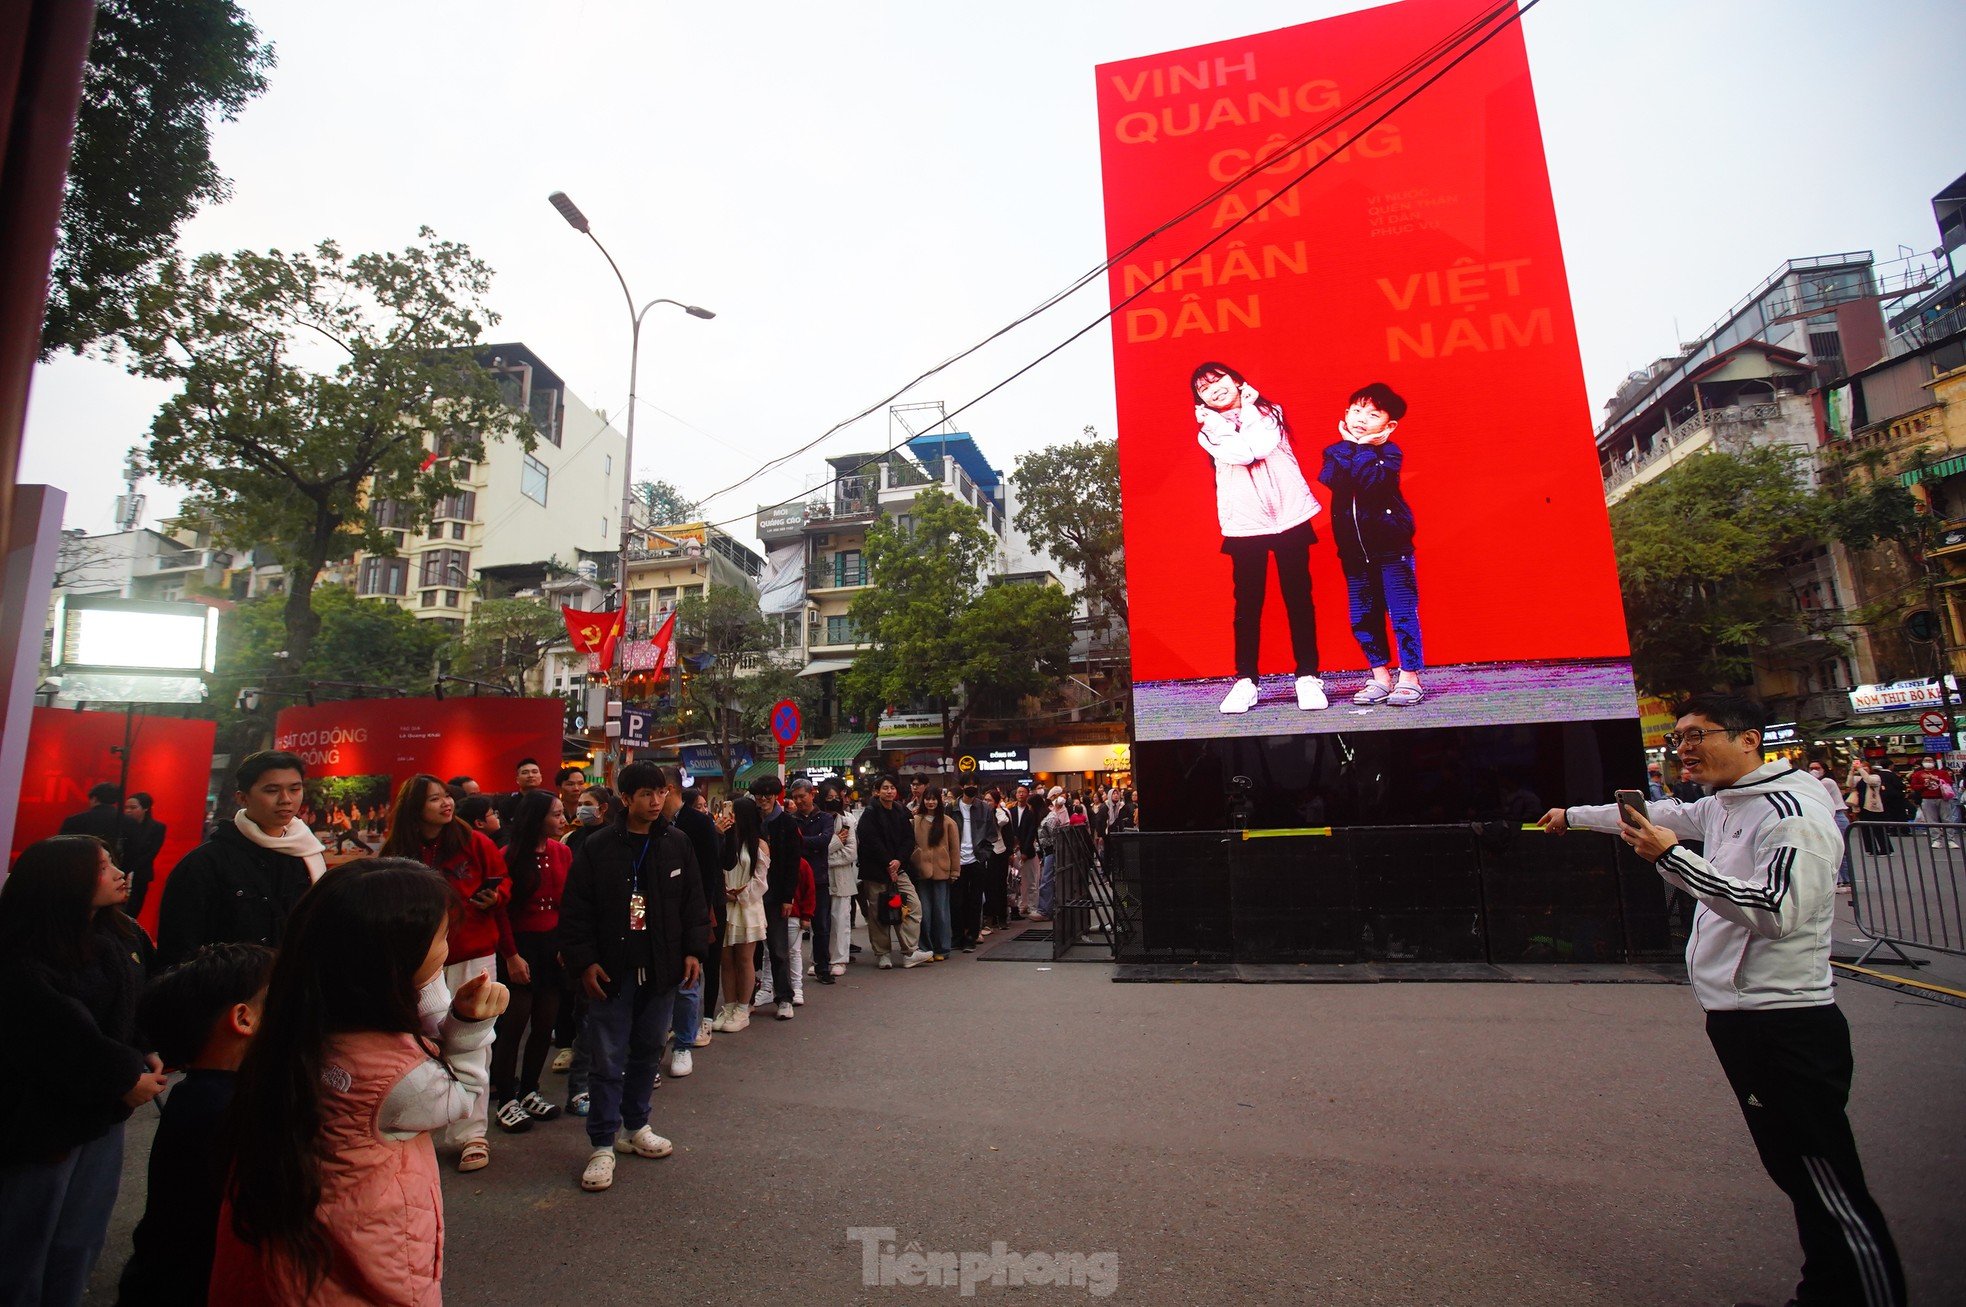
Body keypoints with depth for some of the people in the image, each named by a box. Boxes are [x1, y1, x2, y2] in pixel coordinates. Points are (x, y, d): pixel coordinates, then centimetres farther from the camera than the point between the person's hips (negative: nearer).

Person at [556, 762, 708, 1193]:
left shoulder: (677, 843, 2)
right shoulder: (597, 847, -6)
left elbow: (693, 901, 7)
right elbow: (576, 910, -3)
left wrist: (693, 950, 1)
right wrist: (584, 961, -9)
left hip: (661, 970, 3)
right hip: (612, 971, -3)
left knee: (647, 1052, 15)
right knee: (609, 1060, 1)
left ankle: (635, 1127, 32)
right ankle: (602, 1144, 15)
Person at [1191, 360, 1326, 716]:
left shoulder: (1270, 411, 11)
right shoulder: (1209, 431, 7)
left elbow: (1262, 445, -12)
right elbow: (1240, 453, -14)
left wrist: (1247, 405, -2)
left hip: (1290, 517, 0)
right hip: (1244, 525, 0)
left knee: (1299, 599, 3)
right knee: (1247, 603, 0)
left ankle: (1308, 677, 9)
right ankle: (1245, 681, 7)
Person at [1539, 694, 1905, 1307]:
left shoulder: (1791, 812, -14)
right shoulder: (1722, 806, 14)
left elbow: (1777, 912, -24)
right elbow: (1657, 815, 31)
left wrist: (1673, 858, -24)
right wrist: (1573, 815, 42)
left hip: (1786, 1029, -9)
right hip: (1739, 1020, 9)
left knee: (1833, 1193, -3)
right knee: (1796, 1177, 15)